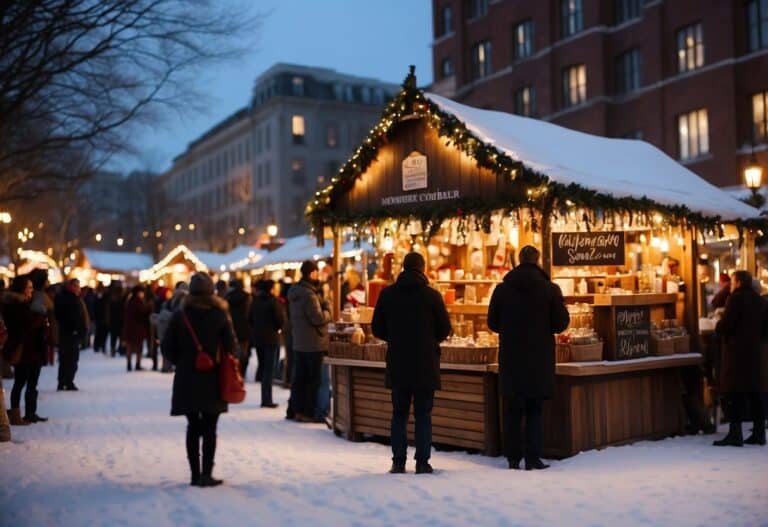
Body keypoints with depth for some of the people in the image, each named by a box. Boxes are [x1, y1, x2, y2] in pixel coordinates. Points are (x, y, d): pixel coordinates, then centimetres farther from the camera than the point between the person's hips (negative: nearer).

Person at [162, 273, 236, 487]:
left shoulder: (180, 315, -2)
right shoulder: (220, 315, -5)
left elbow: (168, 347, -2)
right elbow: (230, 346, -6)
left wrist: (182, 363, 13)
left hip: (186, 379, 1)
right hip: (213, 380, -1)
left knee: (193, 427, 10)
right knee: (209, 428, 4)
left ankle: (195, 475, 11)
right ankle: (206, 474, -1)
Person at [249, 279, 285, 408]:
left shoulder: (255, 301, 6)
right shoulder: (274, 301, -12)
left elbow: (250, 319, 9)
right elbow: (281, 320, -14)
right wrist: (277, 328, 4)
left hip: (257, 337, 6)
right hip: (271, 338, -6)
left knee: (263, 368, 15)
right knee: (269, 369, -3)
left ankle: (265, 398, 18)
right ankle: (267, 400, -5)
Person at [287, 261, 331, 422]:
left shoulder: (295, 292, 11)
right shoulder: (309, 294, -20)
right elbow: (318, 318, -23)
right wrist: (327, 308, -6)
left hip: (299, 342, 9)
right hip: (313, 343, -9)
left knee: (300, 377, 14)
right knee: (313, 379, -1)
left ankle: (294, 409, 18)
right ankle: (308, 413, 2)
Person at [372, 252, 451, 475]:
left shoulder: (387, 294, 0)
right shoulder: (432, 295, -7)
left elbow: (377, 329, 3)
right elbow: (445, 330, -3)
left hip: (397, 365, 2)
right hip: (425, 366, -2)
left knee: (399, 413, 10)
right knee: (423, 414, 6)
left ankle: (398, 462, 9)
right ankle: (422, 462, 4)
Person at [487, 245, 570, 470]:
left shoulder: (502, 289, -2)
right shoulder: (550, 289, -6)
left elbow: (492, 323, 4)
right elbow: (561, 323, -3)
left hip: (510, 360, 1)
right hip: (539, 359, -1)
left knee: (512, 410, 9)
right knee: (534, 410, 7)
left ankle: (513, 458, 11)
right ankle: (532, 458, 4)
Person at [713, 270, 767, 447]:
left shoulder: (735, 299, -10)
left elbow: (725, 325, -16)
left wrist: (718, 325, 4)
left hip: (736, 352, -7)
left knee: (734, 394, -5)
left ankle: (735, 433, -9)